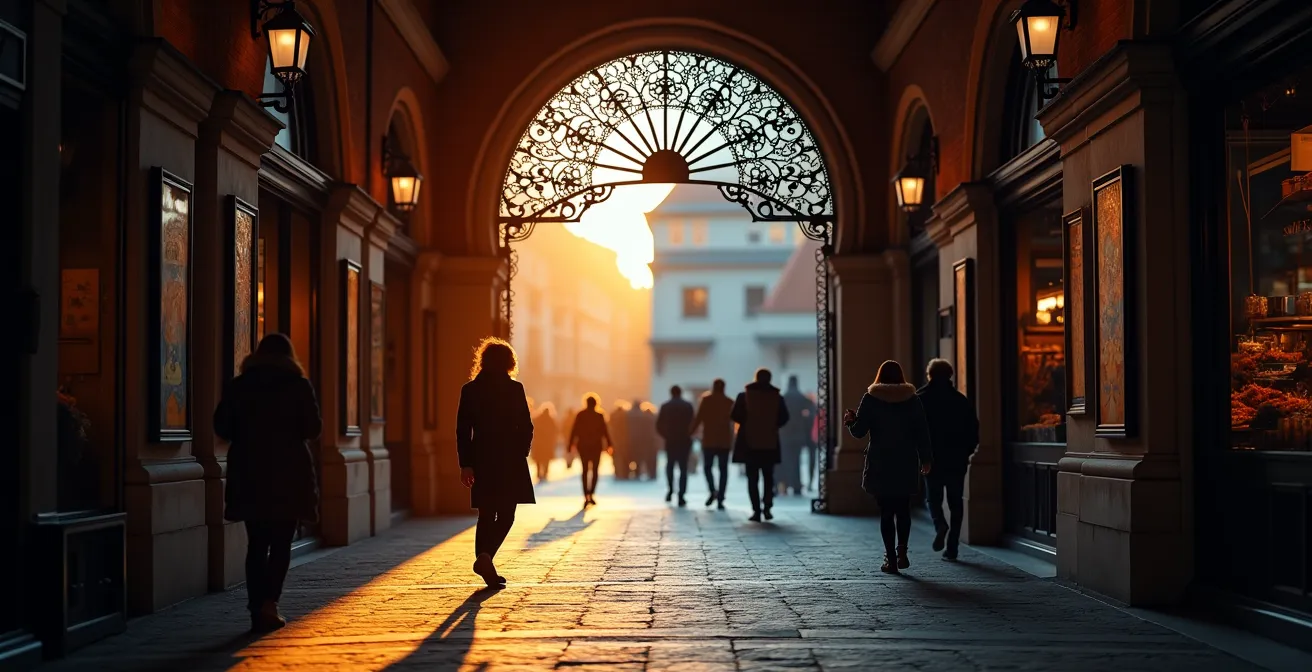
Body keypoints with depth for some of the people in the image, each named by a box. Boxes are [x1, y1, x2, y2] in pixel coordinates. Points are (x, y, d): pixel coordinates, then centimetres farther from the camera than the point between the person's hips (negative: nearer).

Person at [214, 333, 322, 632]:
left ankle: (258, 610, 6)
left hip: (249, 475, 2)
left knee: (256, 544, 9)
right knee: (281, 543, 5)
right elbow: (313, 428, -5)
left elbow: (221, 426, 3)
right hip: (289, 475, -2)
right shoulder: (299, 386, -2)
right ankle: (269, 601, -12)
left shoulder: (237, 386, 4)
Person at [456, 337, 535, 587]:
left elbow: (463, 430, 1)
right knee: (506, 515, 3)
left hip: (482, 460, 3)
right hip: (510, 462, -3)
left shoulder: (469, 390, 3)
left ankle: (486, 567, 10)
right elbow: (526, 427, -4)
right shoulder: (515, 389, -5)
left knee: (486, 516, 12)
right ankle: (485, 556, -19)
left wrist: (465, 464, 3)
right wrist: (520, 454, 11)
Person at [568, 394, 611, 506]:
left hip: (583, 445, 1)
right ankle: (591, 495, -6)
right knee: (594, 470, 8)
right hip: (596, 446, -1)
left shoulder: (580, 415, -2)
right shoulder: (599, 416, -6)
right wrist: (609, 445, 0)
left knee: (585, 470, 8)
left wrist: (571, 444, 2)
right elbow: (605, 431, -5)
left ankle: (586, 496, -2)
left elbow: (574, 430, -3)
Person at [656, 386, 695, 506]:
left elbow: (658, 425, -1)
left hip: (670, 441, 1)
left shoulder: (665, 406, 1)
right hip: (684, 442, -1)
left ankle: (670, 490, 10)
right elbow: (692, 424, -6)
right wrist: (689, 436, 10)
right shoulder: (688, 406, -2)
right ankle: (681, 496, -8)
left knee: (670, 465, 21)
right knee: (683, 468, 1)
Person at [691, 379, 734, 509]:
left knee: (708, 467, 11)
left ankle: (713, 491, -13)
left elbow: (699, 418, -6)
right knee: (723, 470, 3)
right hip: (724, 441, 1)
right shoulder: (729, 402, 5)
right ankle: (720, 499, -5)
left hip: (709, 440, -1)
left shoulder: (705, 400, -1)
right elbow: (732, 422, 8)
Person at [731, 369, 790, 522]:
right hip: (770, 442, 1)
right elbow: (784, 418, -1)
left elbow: (735, 415, -7)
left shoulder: (744, 395, -3)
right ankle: (767, 507, -1)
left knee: (752, 478, 4)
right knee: (768, 477, 13)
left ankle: (756, 510, -5)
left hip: (749, 441, -1)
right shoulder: (777, 397, 0)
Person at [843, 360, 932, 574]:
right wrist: (926, 459, 8)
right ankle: (902, 551, -1)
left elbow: (859, 431, -7)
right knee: (903, 509, 14)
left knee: (886, 511, 3)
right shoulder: (912, 398, 2)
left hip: (880, 463, -1)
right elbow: (922, 432, 2)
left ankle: (891, 558, 1)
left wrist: (850, 421, 8)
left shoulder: (870, 398, -3)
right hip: (906, 462, 2)